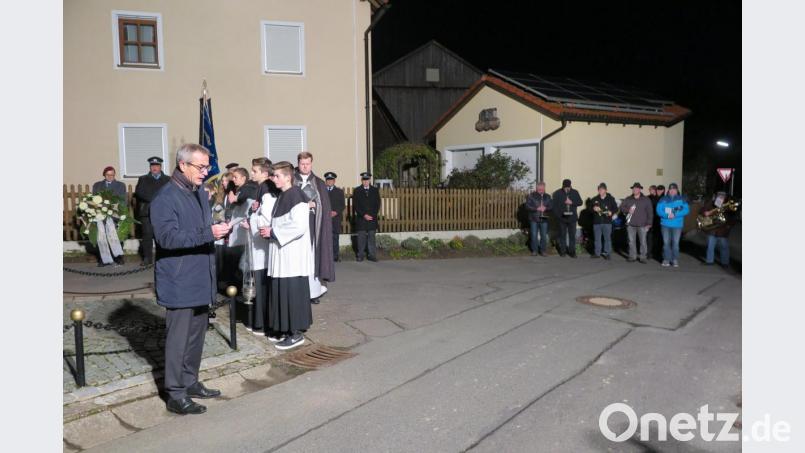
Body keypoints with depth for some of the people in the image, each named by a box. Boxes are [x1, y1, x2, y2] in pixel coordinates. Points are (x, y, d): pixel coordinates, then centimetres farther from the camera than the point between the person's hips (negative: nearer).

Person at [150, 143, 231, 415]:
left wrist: (219, 230, 5)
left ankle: (190, 382, 31)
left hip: (201, 278, 8)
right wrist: (208, 234, -29)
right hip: (179, 282, -8)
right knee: (178, 337, -1)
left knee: (196, 334, 16)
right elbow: (167, 237, -24)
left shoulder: (201, 193, 12)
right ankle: (175, 394, 11)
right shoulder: (165, 199, -14)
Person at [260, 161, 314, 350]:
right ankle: (284, 329, 22)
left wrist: (272, 232, -14)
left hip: (294, 255, -9)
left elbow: (299, 227, -22)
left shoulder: (296, 196, -13)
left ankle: (296, 333, 5)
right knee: (281, 291, 11)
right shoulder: (281, 197, 14)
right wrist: (269, 230, 3)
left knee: (292, 292, -4)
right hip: (282, 254, 9)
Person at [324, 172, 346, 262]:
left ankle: (335, 256, 3)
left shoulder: (339, 191, 13)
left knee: (335, 238, -3)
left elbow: (343, 205, 6)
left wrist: (336, 212, -9)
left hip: (335, 218, 0)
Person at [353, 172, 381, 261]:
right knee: (361, 237, -1)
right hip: (361, 218, -1)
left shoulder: (375, 190, 10)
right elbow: (355, 205, 0)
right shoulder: (357, 190, 5)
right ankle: (361, 255, 5)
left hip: (372, 218, 1)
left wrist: (373, 215, -5)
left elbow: (378, 204, 8)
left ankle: (372, 255, 1)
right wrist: (364, 215, -9)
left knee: (372, 237, -1)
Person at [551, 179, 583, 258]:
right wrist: (558, 215, -11)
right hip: (562, 218, -1)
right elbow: (554, 205, -2)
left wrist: (572, 202, -12)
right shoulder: (557, 193, -1)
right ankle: (562, 251, 13)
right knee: (562, 235, 5)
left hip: (572, 218, 1)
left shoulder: (575, 192, 5)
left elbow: (580, 202, 5)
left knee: (572, 235, 1)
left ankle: (572, 251, 7)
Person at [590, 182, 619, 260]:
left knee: (607, 238, 0)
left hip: (607, 222, -2)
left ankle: (607, 253, 9)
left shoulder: (611, 199, 2)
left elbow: (615, 208, 4)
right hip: (597, 222, 2)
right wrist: (593, 209, -11)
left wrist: (611, 212, -15)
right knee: (597, 238, 8)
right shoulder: (594, 199, 8)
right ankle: (597, 253, 17)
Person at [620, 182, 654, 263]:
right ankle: (632, 256, 15)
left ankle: (643, 257, 7)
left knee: (643, 241, -1)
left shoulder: (646, 200, 2)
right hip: (630, 224, 2)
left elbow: (650, 212, 1)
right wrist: (628, 210, -9)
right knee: (631, 241, 6)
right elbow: (622, 207, 12)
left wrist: (649, 223, -4)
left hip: (642, 225, -2)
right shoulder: (628, 199, 9)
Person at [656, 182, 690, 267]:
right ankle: (666, 259, 8)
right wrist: (667, 215, -17)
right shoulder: (663, 199, 6)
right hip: (665, 224, 1)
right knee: (666, 242, 1)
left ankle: (675, 260, 8)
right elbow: (659, 210, -2)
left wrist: (675, 214, -17)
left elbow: (686, 210, -5)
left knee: (675, 242, 0)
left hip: (677, 225, -1)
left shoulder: (682, 199, 4)